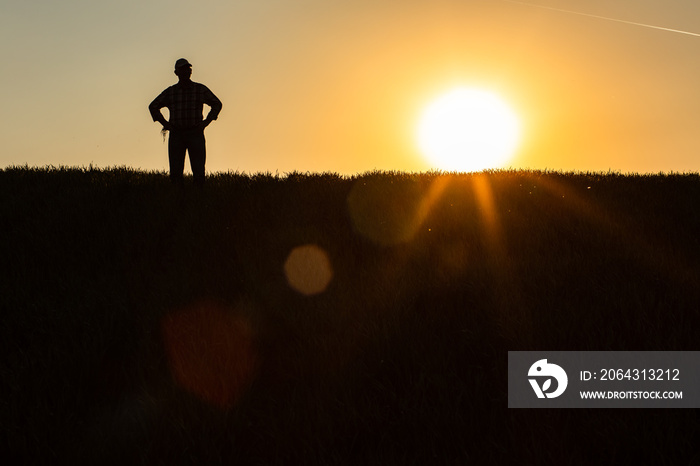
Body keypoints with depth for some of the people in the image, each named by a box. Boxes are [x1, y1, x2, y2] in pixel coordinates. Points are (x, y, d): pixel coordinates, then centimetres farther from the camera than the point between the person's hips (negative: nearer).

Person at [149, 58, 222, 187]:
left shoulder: (201, 89, 7)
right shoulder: (170, 92, 9)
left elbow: (217, 104, 18)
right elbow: (153, 106, 22)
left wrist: (206, 122, 6)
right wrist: (164, 123, 9)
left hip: (195, 134, -1)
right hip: (176, 135, 1)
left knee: (199, 170, -8)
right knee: (175, 171, -4)